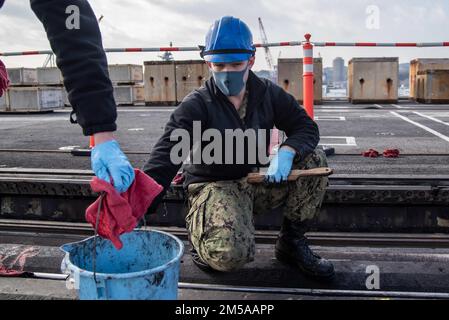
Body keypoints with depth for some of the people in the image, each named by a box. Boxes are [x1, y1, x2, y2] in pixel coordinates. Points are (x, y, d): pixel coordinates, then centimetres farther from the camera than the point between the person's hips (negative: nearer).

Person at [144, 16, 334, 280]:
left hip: (255, 181, 5)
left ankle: (292, 243, 0)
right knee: (231, 255, -33)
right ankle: (199, 231, 5)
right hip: (214, 186, -5)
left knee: (314, 159, -14)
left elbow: (306, 128, 0)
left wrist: (286, 151, -24)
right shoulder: (196, 105, -15)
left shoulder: (268, 94, -1)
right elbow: (166, 155, -26)